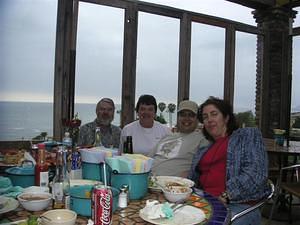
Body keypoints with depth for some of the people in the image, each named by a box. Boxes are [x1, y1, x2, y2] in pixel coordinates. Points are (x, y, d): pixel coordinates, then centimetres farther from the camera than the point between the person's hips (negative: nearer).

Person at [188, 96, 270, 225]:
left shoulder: (248, 135, 8)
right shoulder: (203, 150, 24)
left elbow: (255, 172, -7)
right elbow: (193, 181, 22)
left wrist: (225, 196, -16)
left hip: (238, 205, -4)